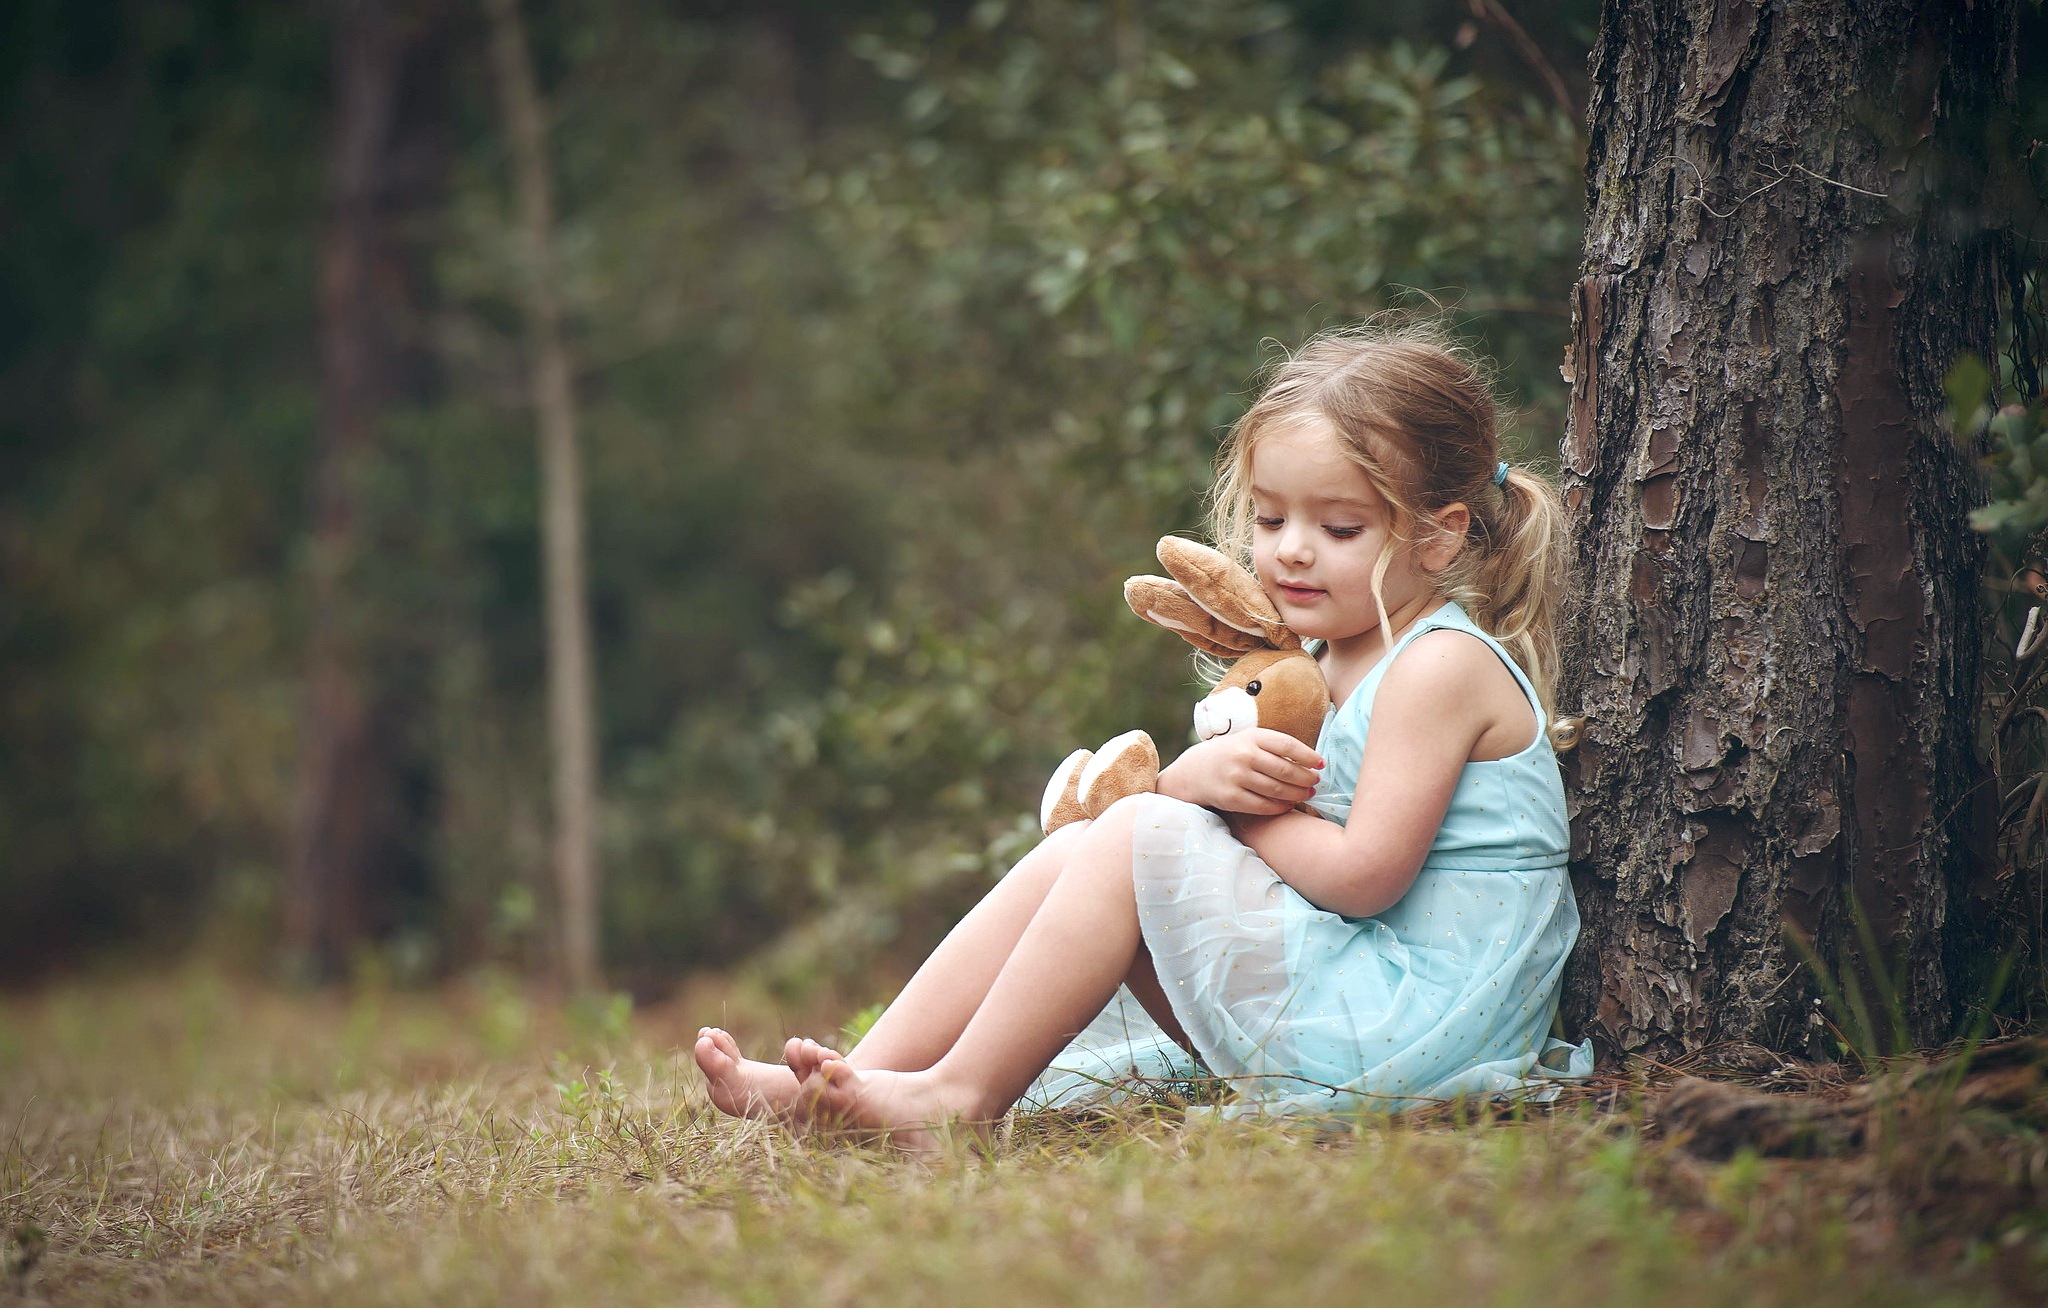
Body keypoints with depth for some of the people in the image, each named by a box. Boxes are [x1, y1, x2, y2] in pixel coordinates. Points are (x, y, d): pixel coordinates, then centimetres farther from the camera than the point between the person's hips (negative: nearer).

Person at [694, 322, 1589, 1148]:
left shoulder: (1441, 665, -13)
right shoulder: (1323, 664, 16)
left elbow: (1363, 873, -19)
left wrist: (1236, 803, -3)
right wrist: (1195, 775, -14)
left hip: (1405, 1020, -9)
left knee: (1139, 836, -16)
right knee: (1078, 849, 3)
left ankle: (961, 1096, -10)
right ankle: (864, 1079, -3)